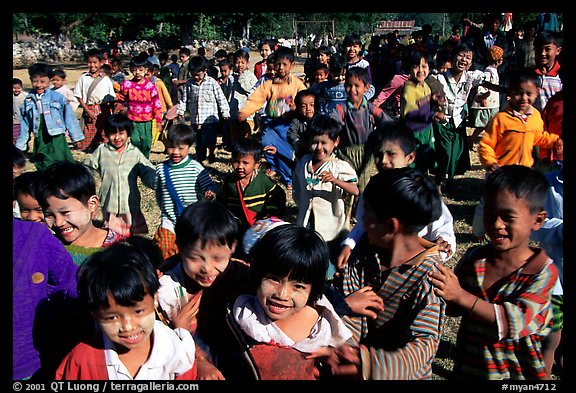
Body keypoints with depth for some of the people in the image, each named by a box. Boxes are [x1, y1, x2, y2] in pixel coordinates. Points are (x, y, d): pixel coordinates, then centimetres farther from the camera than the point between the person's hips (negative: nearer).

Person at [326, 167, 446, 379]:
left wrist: (373, 365, -38)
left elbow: (423, 344, -24)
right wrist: (341, 347, -26)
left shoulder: (429, 277, -21)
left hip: (402, 374, -3)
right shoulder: (366, 248, -6)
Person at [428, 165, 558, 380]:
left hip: (518, 373, -3)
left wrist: (460, 296, -38)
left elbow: (514, 323, -29)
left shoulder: (543, 271, -17)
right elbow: (452, 309, 1)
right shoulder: (473, 257, -7)